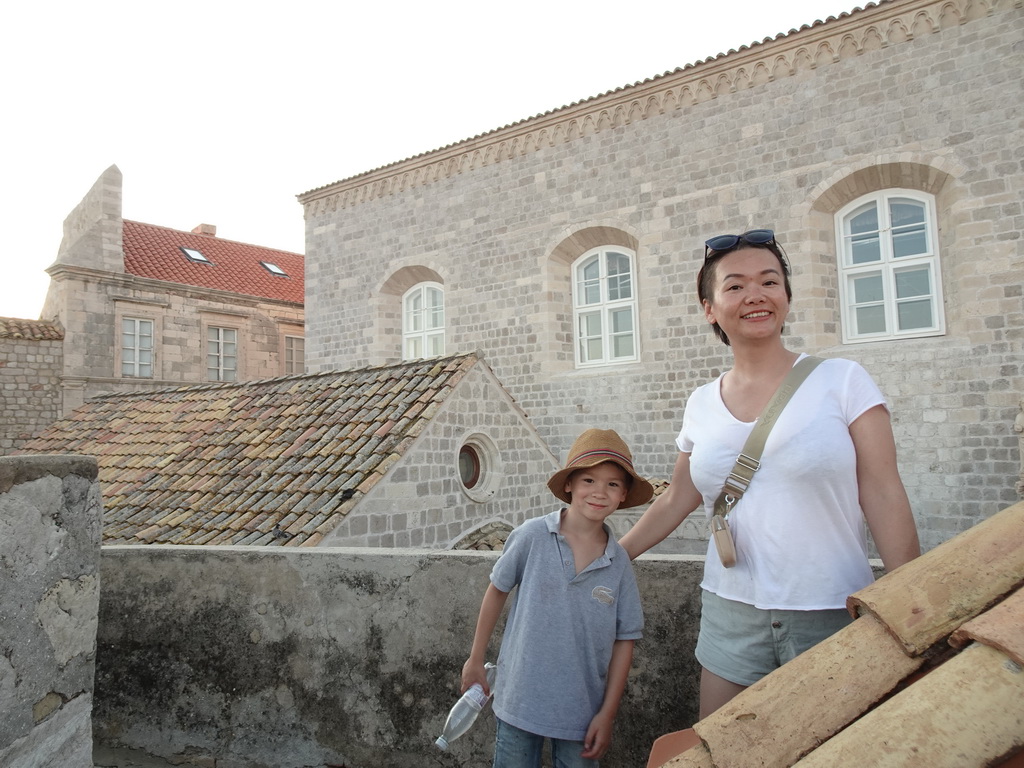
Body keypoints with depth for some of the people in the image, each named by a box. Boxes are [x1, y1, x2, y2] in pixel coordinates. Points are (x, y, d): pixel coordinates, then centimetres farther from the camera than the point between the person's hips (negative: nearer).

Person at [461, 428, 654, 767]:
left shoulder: (619, 562, -7)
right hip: (520, 699, -1)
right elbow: (497, 591, 0)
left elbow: (625, 640, -1)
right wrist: (475, 659, 6)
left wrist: (607, 713, -3)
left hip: (582, 710, 1)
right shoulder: (532, 536, -13)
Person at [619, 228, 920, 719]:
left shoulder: (841, 380, -5)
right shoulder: (702, 405, 5)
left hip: (831, 614, -3)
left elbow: (884, 498, -7)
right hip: (732, 613, 3)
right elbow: (675, 502, 14)